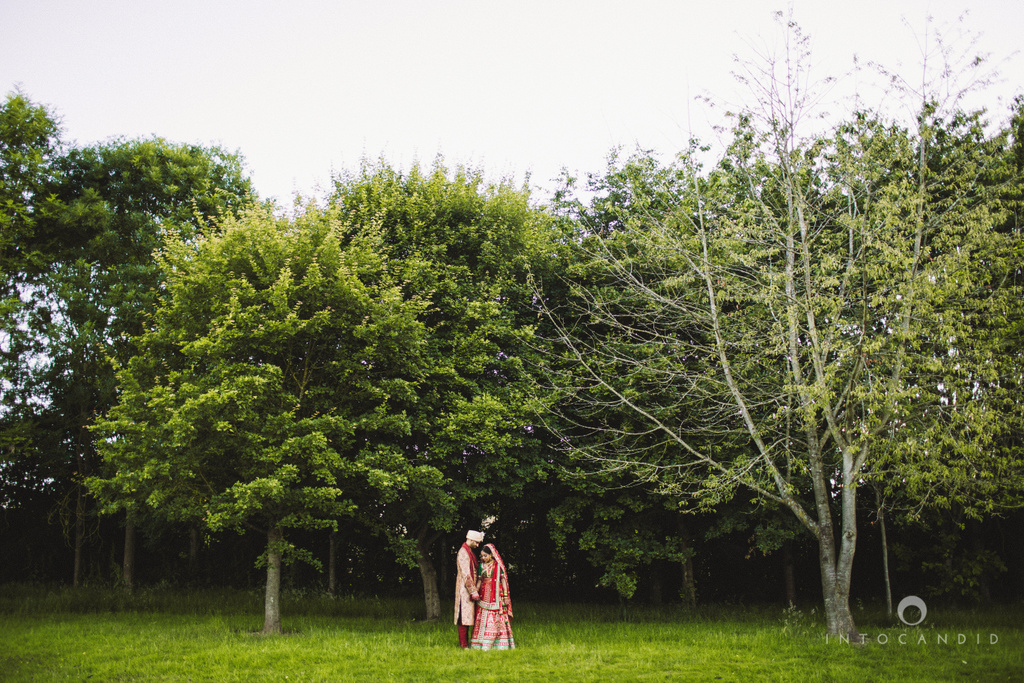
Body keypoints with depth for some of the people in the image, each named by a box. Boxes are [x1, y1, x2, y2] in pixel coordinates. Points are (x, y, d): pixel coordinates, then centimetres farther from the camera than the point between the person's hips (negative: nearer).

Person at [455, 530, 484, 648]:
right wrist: (473, 592, -20)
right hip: (465, 590, -9)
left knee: (468, 616, 10)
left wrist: (475, 590, 17)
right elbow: (466, 575, -20)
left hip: (470, 591, 9)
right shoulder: (463, 553, -14)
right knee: (464, 616, -7)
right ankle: (463, 644, -5)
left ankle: (466, 642, 14)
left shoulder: (471, 552, 16)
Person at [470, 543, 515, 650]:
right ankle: (482, 643, 4)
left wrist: (506, 596, -4)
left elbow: (503, 580, 0)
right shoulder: (481, 566, 8)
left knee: (498, 619, -5)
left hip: (496, 595, -4)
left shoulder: (498, 566, -2)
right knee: (483, 619, 1)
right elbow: (479, 581, 12)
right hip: (484, 596, 4)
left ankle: (500, 643, -1)